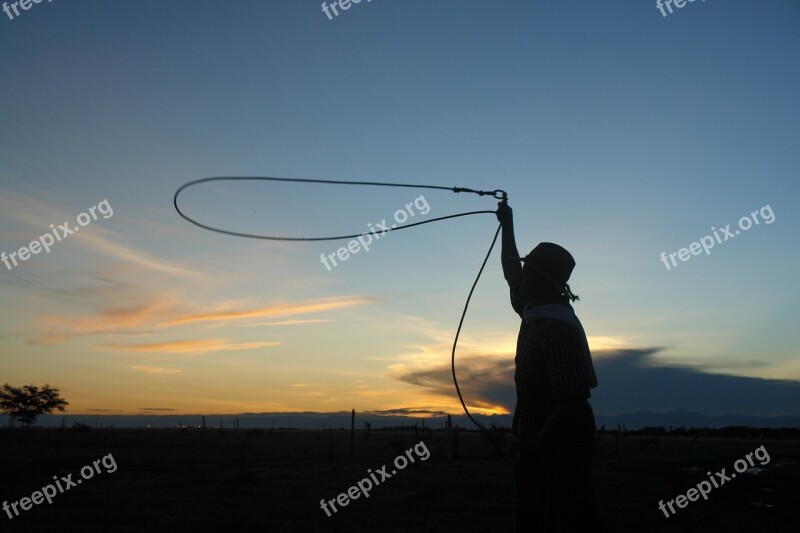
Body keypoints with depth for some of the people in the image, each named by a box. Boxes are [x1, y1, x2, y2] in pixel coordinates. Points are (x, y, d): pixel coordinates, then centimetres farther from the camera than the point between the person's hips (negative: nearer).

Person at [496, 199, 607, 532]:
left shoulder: (559, 327, -22)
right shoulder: (535, 313, 5)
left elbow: (573, 397, -26)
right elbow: (511, 273, 21)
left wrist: (538, 442, -22)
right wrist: (507, 224, 27)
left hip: (560, 441, -10)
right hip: (535, 437, 10)